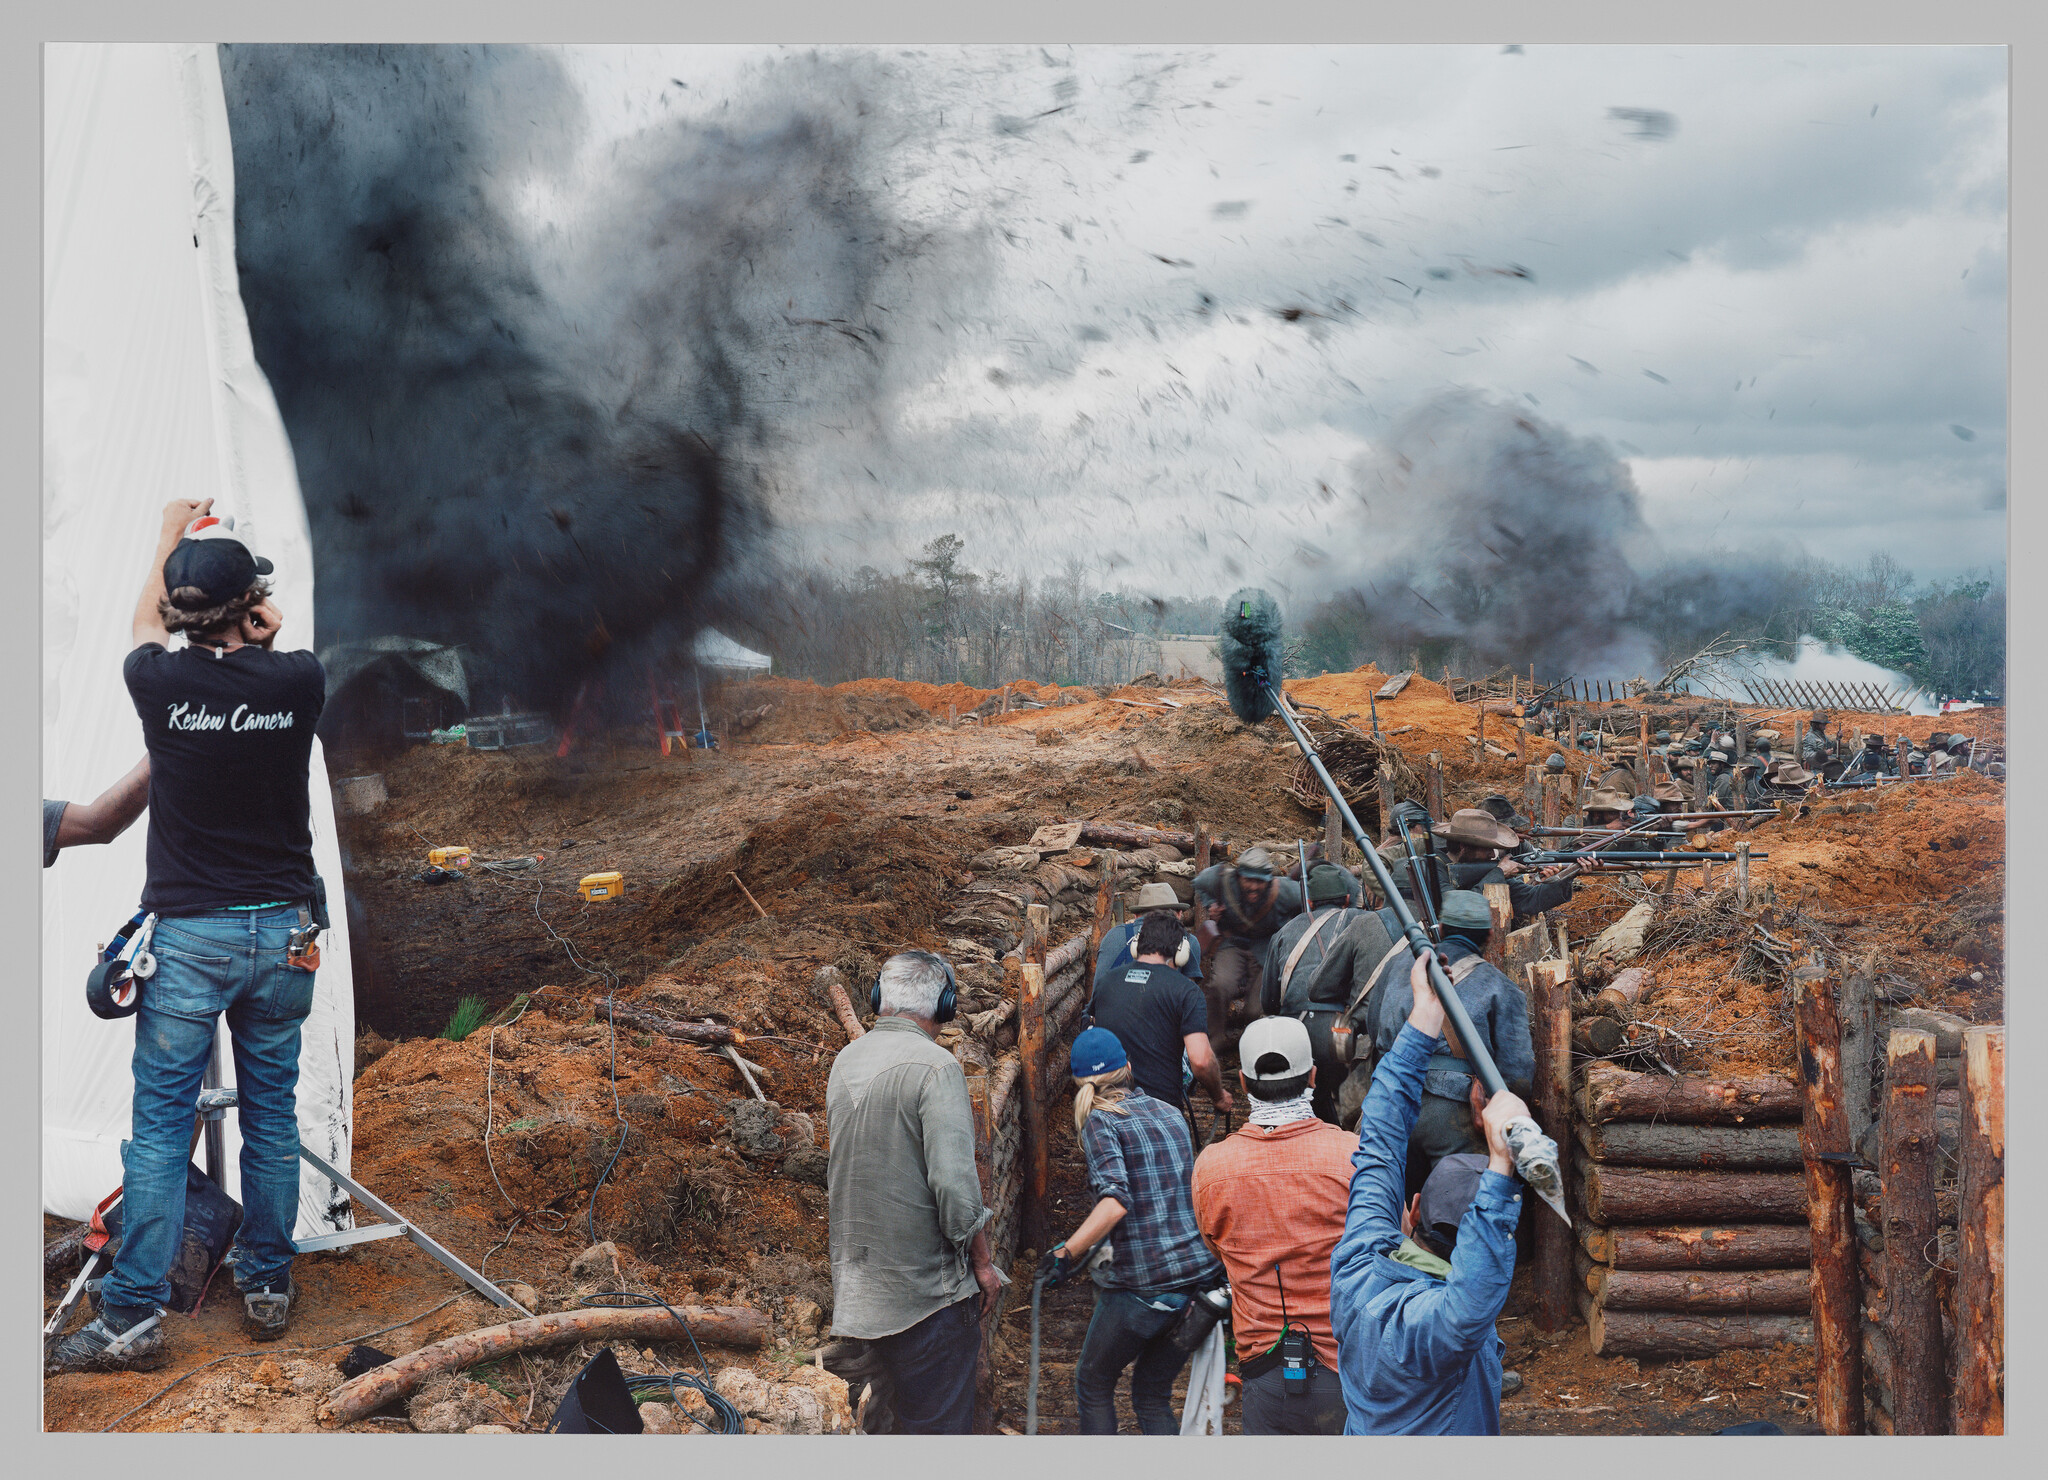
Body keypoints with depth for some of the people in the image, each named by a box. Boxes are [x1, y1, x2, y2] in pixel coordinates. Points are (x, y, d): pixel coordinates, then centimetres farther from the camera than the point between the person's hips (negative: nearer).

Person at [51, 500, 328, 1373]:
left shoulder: (161, 683, -9)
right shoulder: (296, 683, -7)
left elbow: (144, 627, 16)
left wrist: (169, 538, 31)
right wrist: (262, 633, 37)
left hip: (186, 936, -2)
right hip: (283, 932, 2)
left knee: (159, 1126, 2)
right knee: (271, 1115, 12)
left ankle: (133, 1316, 4)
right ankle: (267, 1288, 21)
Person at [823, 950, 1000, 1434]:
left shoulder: (845, 1061, 7)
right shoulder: (935, 1067, -17)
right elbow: (954, 1181, -20)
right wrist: (982, 1262, -9)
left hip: (860, 1277, 8)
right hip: (927, 1284, -7)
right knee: (941, 1425, -1)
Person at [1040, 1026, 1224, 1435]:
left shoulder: (1100, 1122, -6)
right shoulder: (1171, 1114, 13)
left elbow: (1115, 1201, -22)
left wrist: (1066, 1252, -23)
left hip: (1144, 1287, -6)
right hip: (1203, 1276, 6)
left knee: (1092, 1387, 17)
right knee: (1152, 1396, 20)